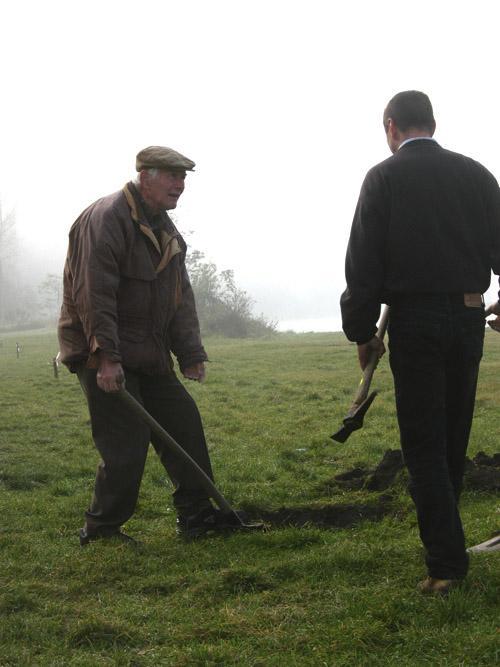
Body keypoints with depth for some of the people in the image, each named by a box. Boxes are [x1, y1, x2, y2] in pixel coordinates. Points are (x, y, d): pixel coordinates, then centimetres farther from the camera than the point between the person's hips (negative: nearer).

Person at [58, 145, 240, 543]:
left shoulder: (166, 230, 13)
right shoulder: (105, 219, -17)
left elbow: (181, 297, 14)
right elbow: (93, 294, -24)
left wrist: (191, 353, 6)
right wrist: (106, 357, -27)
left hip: (148, 354, 9)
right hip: (102, 354, -9)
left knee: (184, 423, 9)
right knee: (126, 445, -9)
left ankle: (196, 514, 19)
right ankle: (101, 530, 8)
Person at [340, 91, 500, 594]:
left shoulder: (384, 178, -4)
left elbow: (363, 263, -7)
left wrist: (362, 331, 0)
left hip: (414, 320, -4)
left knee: (424, 444, -1)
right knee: (454, 439, 16)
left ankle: (446, 562, -6)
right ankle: (443, 535, 29)